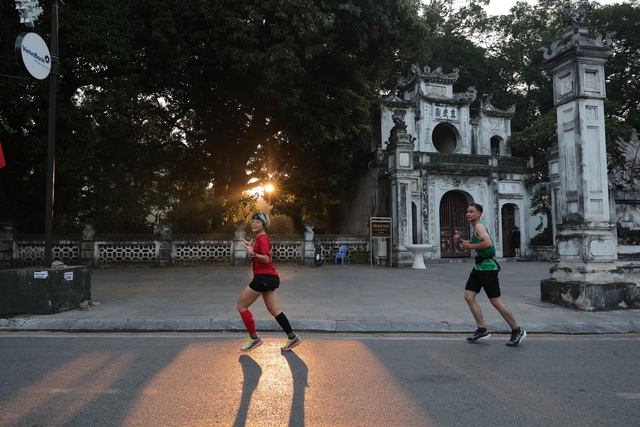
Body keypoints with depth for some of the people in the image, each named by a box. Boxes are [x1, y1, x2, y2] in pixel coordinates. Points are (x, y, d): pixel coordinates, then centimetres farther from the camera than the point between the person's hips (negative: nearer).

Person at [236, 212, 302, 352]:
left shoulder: (262, 238, -12)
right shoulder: (260, 238, 18)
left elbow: (266, 259, -23)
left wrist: (252, 254, -33)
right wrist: (251, 248, 21)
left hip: (264, 277, -10)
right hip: (270, 278, 10)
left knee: (241, 306, 0)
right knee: (275, 311, 11)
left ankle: (254, 339, 4)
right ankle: (292, 337, 13)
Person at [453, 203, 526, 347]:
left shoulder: (479, 226, -14)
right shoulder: (476, 228, 16)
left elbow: (488, 243, -30)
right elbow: (473, 243, 28)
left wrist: (470, 246, -20)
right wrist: (460, 241, 11)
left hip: (487, 267, -10)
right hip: (479, 266, 10)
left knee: (496, 301, -3)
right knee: (468, 296, 3)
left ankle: (517, 331, 11)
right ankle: (482, 329, 9)